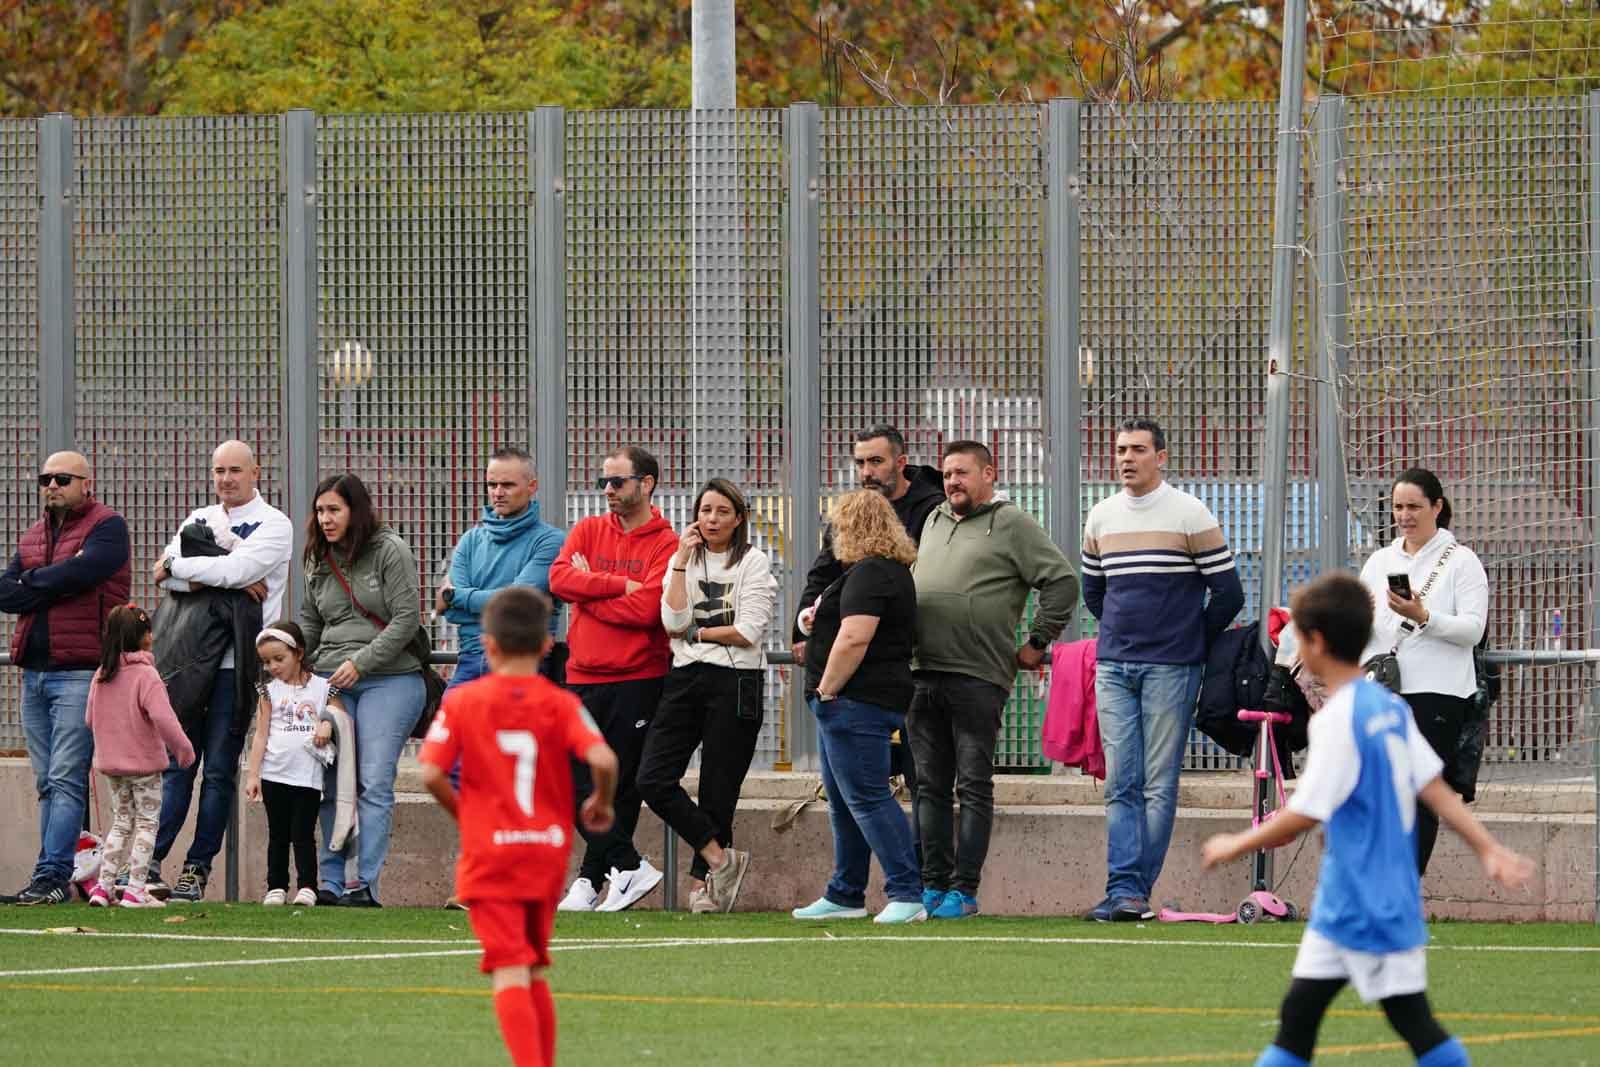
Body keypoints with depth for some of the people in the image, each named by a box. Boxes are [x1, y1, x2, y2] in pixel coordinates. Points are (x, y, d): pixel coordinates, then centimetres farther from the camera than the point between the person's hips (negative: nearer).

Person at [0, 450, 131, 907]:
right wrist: (53, 584, -7)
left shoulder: (106, 528, -1)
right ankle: (55, 881, 8)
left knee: (66, 779, -11)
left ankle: (51, 876, -16)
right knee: (47, 783, 7)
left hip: (79, 673, -7)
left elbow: (81, 571, -18)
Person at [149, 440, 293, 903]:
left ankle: (197, 869, 2)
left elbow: (237, 568, -15)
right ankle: (150, 860, 0)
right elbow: (165, 575, 0)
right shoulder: (200, 519, 16)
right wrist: (226, 581, -14)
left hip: (236, 662, -4)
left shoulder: (273, 525, 2)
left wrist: (176, 566, -5)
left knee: (219, 771, -1)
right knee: (177, 763, 1)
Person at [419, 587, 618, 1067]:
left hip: (489, 852, -3)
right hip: (548, 852, 3)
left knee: (510, 973, -9)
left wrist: (460, 811, 8)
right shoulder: (560, 704, -2)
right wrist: (600, 803, 3)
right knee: (534, 972, 19)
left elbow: (431, 773, -12)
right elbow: (602, 759, -17)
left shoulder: (462, 702, -3)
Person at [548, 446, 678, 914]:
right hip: (583, 677, 5)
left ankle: (591, 880, 5)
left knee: (619, 787, -2)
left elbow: (647, 608, -16)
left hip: (637, 679, -5)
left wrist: (588, 588, -7)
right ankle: (629, 867, 4)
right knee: (577, 785, -2)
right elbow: (559, 578, -6)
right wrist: (622, 585, -13)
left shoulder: (666, 545, -3)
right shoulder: (588, 532, 11)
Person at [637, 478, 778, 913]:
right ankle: (719, 857, -2)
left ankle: (703, 883, 8)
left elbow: (747, 631, -8)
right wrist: (682, 561, -4)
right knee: (653, 779, -11)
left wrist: (696, 633, 0)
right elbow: (673, 621, -2)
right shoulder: (683, 562, 14)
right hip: (686, 679, 4)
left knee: (718, 791, -2)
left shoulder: (754, 563, 2)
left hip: (735, 684, -4)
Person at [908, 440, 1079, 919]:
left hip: (977, 679, -7)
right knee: (930, 786, 7)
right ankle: (933, 884, 11)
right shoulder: (934, 521, 19)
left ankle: (964, 889, -3)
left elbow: (1062, 581, -6)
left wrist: (1037, 643, -5)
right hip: (922, 677, 7)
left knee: (973, 786, -3)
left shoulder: (1010, 524, -2)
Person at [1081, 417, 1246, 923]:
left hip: (1170, 670, -4)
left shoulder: (1190, 515, -3)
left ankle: (1134, 890, -4)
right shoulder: (1101, 518, 11)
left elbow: (1228, 594, 0)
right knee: (1121, 783, -2)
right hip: (1113, 667, 4)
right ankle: (1124, 889, -6)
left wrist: (1189, 643, 7)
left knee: (1159, 784, -4)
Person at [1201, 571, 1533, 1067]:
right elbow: (1436, 790, 6)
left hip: (1373, 909, -9)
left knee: (1414, 1024, 0)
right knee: (1297, 1016, 10)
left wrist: (1235, 845, -8)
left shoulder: (1339, 718, -20)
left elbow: (1302, 817, -20)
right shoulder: (1389, 707, 6)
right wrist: (1488, 848, 6)